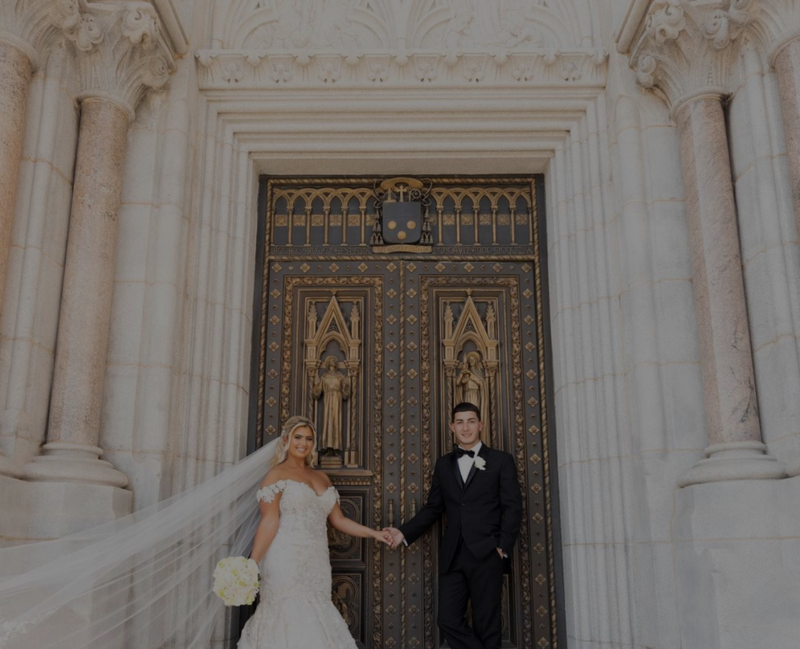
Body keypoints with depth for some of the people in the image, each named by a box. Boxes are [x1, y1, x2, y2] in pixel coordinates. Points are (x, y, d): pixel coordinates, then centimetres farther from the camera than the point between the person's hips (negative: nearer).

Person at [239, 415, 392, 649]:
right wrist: (253, 563, -17)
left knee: (314, 621, 5)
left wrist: (374, 533, 9)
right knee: (290, 623, -5)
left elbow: (338, 520, 17)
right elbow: (269, 521, -10)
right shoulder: (277, 474, -1)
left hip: (316, 564, 6)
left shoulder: (322, 478, 17)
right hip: (287, 562, -6)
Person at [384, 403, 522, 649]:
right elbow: (433, 508, 14)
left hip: (486, 554, -3)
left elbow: (513, 507, -1)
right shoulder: (443, 464, 15)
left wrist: (503, 547, -9)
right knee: (449, 621, 0)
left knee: (486, 625, 3)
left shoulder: (501, 460, 4)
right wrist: (404, 532, 2)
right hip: (452, 555, 4)